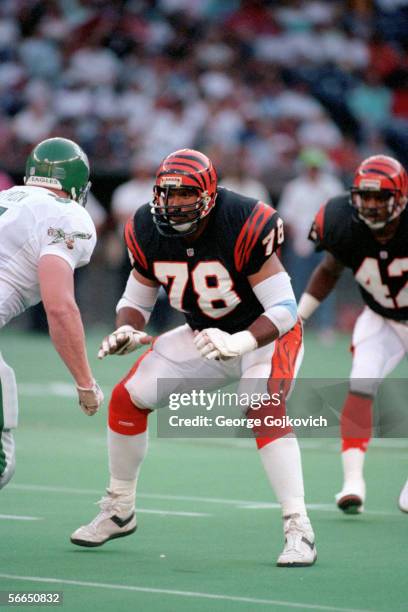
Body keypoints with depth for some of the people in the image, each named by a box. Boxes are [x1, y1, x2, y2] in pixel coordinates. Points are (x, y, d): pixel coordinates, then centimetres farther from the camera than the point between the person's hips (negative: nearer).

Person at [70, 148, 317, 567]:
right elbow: (136, 301, 0)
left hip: (265, 334, -6)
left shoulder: (244, 227, -30)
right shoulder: (149, 232, -13)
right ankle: (118, 512, 20)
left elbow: (284, 308, -29)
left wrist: (239, 343, -45)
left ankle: (298, 532, -29)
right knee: (128, 397, -1)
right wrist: (127, 331, -23)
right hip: (204, 336, 6)